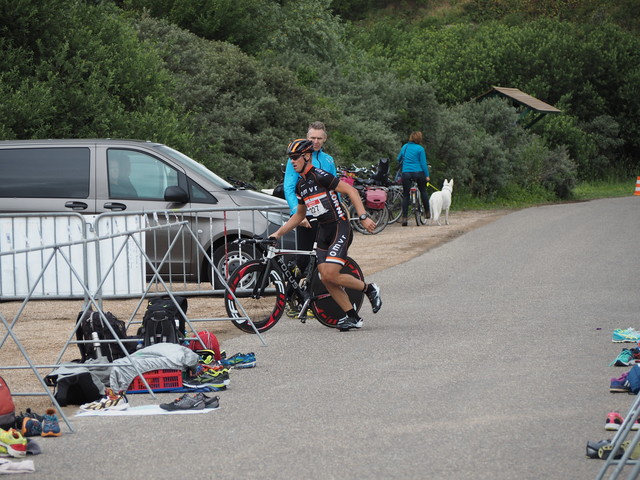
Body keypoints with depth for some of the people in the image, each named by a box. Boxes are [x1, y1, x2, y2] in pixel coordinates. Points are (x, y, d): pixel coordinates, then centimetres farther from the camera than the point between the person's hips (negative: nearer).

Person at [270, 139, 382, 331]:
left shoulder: (320, 176, -13)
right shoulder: (301, 185, 13)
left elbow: (351, 191, -15)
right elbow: (299, 215, 26)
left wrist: (363, 217, -22)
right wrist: (278, 233, 21)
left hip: (340, 228, -8)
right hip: (323, 231, 8)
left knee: (330, 275, -17)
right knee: (326, 279, 1)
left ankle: (369, 289, 5)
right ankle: (352, 317, 11)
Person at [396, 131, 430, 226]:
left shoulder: (405, 147, 8)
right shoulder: (420, 149, -4)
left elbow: (398, 159, 20)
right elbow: (423, 163, -7)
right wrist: (427, 176, -2)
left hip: (406, 173, 2)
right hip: (418, 173, -2)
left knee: (405, 195, 3)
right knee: (423, 191, 18)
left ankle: (404, 217, -5)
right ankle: (428, 212, 21)